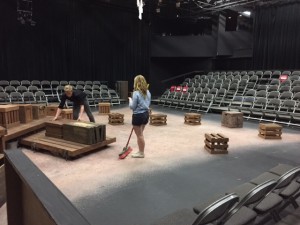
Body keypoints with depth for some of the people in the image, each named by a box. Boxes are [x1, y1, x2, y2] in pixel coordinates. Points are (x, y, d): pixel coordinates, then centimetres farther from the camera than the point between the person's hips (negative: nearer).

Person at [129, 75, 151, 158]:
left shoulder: (136, 93, -18)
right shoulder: (148, 92, 4)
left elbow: (132, 107, -14)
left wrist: (130, 100, 2)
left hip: (138, 115, -8)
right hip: (146, 114, 8)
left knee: (139, 135, 6)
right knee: (140, 134, 20)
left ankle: (141, 153, 18)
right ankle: (141, 151, 30)